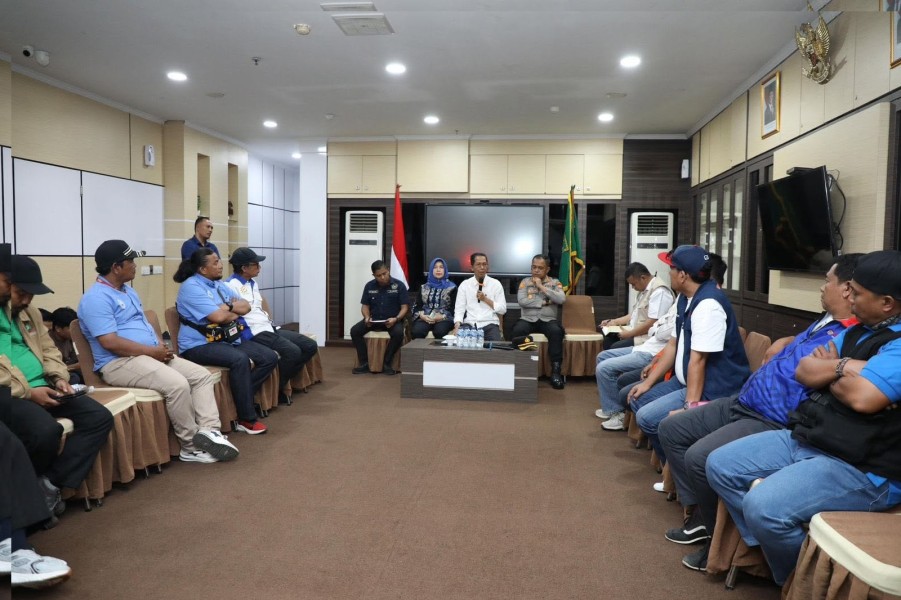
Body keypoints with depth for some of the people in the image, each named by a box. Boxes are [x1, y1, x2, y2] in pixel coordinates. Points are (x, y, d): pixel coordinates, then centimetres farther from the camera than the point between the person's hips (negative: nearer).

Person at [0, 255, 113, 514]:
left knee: (99, 417, -12)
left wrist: (60, 378, 1)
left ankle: (50, 484, -14)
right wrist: (28, 392, -20)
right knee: (46, 430, -35)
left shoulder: (30, 312, 18)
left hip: (43, 389, 8)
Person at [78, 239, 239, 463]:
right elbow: (110, 343, -21)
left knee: (202, 375, -5)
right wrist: (152, 351, -16)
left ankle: (209, 431, -18)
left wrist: (161, 346, 2)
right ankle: (191, 446, -13)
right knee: (177, 384, -30)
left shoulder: (128, 291, 19)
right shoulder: (96, 298, -12)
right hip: (120, 363, -10)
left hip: (152, 355, 10)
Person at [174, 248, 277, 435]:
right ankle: (247, 419, -23)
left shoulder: (219, 284, 16)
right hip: (199, 345, -9)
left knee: (270, 358, -5)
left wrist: (228, 305, -10)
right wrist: (236, 312, -1)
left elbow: (246, 307, 9)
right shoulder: (191, 287, -11)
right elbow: (219, 317, -21)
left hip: (228, 340, 9)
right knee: (240, 360, -34)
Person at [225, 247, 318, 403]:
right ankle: (277, 388, -8)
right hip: (254, 332, -10)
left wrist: (271, 323, 15)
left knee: (311, 346, 1)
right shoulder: (231, 285, -9)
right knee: (292, 352, -29)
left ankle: (284, 380, 7)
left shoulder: (253, 283, 20)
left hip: (269, 328, 10)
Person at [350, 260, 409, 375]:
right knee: (354, 331, -20)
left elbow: (404, 307, -7)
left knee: (398, 333, -35)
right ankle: (364, 363, -11)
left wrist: (396, 319, -25)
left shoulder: (399, 285, -7)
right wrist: (367, 317, -14)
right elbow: (365, 306, 8)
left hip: (393, 320, -3)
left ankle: (387, 364, -18)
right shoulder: (369, 286, 3)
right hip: (373, 320, 3)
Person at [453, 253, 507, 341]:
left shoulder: (496, 284, 5)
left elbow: (503, 309, 2)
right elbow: (459, 309, 2)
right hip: (469, 325, 1)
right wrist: (457, 326, -16)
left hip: (489, 325, -1)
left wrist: (485, 299, -9)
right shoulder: (464, 285, 8)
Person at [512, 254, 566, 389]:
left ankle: (556, 370, -29)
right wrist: (544, 302, -7)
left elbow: (561, 299, -9)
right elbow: (521, 301, -7)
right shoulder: (525, 282, 10)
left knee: (556, 331, -34)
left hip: (548, 320, 0)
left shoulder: (555, 282, 10)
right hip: (528, 319, 0)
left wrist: (542, 287, -7)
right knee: (518, 330, -33)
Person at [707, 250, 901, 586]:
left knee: (764, 505, -28)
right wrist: (842, 366, -12)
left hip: (862, 469, -9)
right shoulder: (858, 331, 13)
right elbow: (804, 372, 9)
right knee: (720, 466, 4)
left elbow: (863, 397, -29)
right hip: (803, 440, 10)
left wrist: (829, 372, -6)